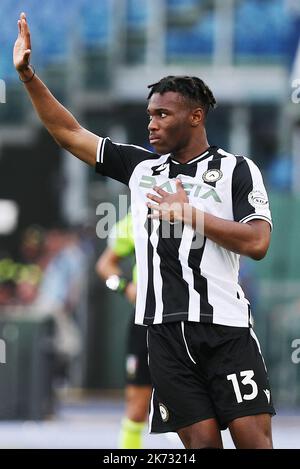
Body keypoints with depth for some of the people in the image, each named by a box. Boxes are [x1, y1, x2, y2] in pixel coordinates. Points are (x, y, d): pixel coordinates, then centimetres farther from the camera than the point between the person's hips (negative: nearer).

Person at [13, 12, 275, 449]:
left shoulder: (237, 169, 3)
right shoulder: (141, 166, 16)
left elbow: (257, 243, -9)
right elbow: (69, 132, 17)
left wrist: (189, 214, -9)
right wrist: (27, 74, 8)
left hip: (225, 326, -3)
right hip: (166, 330, 3)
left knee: (253, 440, -10)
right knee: (202, 441, -3)